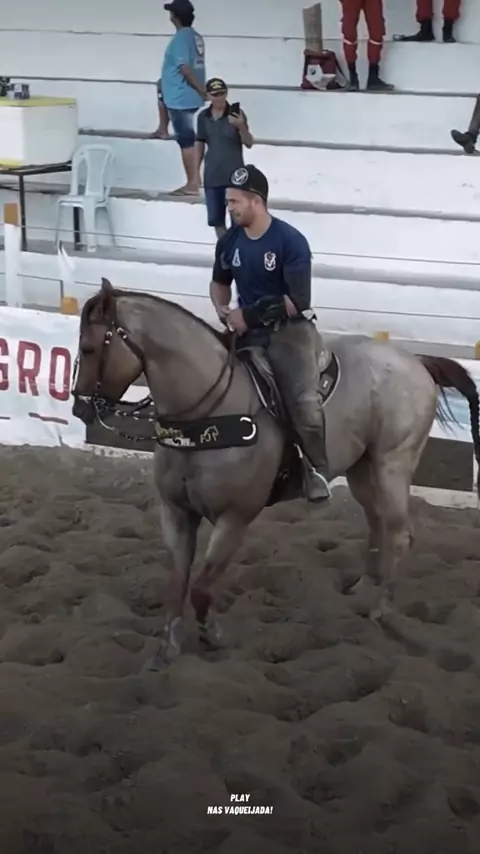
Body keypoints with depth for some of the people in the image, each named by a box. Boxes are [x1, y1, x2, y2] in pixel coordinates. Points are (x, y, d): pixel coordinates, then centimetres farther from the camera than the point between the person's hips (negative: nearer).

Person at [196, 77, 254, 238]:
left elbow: (249, 144, -13)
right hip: (212, 177, 5)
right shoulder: (203, 117, 3)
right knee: (216, 220, 12)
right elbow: (200, 145, 12)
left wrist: (241, 126, -31)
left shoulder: (235, 114, -9)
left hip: (234, 176, -4)